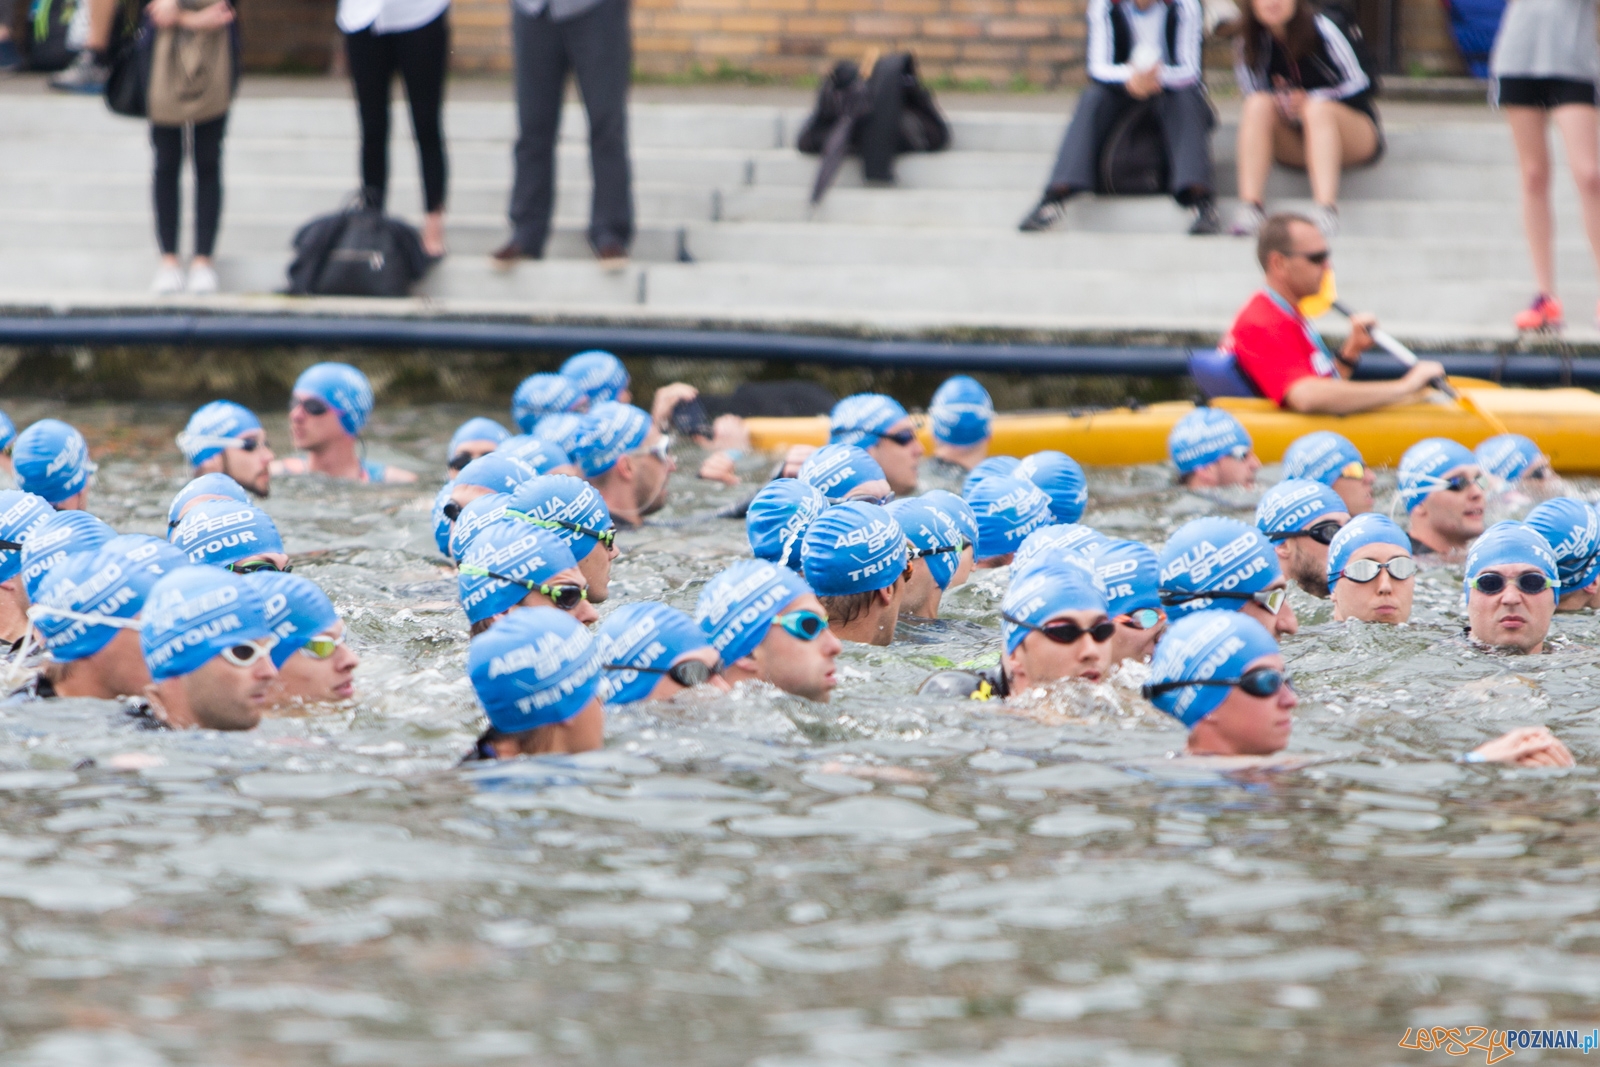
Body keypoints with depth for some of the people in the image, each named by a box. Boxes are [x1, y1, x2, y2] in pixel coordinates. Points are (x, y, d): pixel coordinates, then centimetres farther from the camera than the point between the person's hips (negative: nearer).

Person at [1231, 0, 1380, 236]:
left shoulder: (1322, 28, -10)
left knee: (1318, 109, -35)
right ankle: (1250, 208, -39)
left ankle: (1327, 211, -54)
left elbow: (1359, 85, -12)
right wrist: (1281, 103, -26)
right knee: (1258, 105, -24)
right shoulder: (1250, 46, -1)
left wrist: (1309, 100, -25)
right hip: (1294, 144, 3)